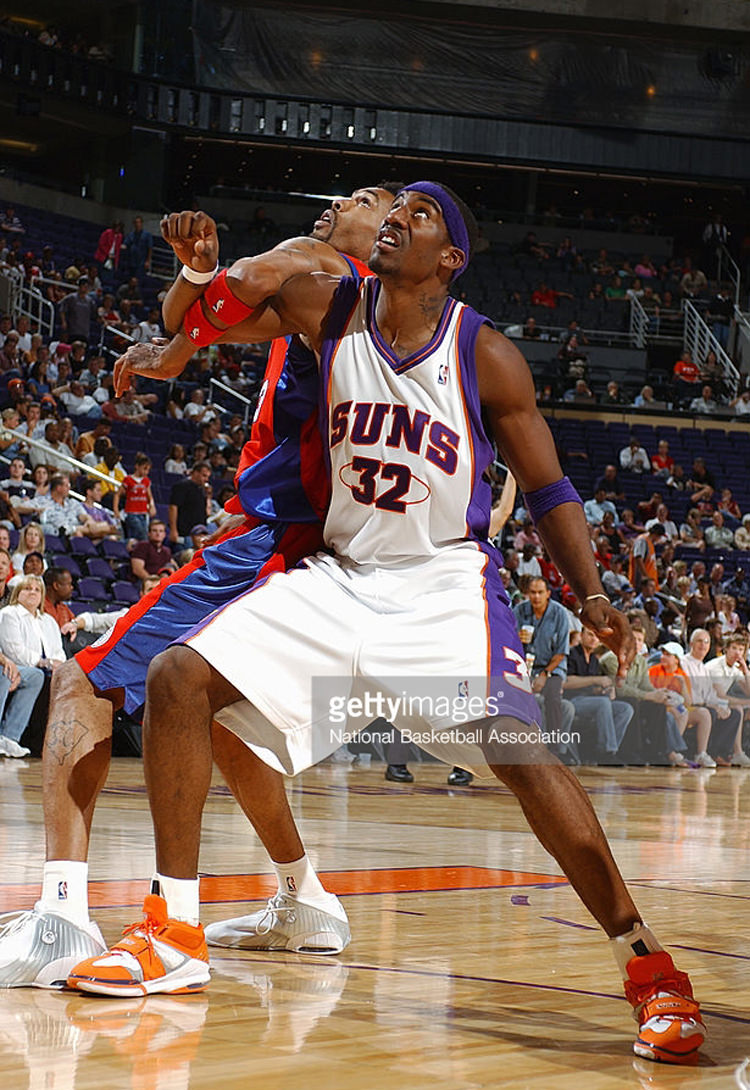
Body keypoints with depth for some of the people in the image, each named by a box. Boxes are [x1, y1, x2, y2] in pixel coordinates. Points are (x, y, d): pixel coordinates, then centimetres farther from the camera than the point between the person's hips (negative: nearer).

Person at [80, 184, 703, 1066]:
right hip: (339, 576, 4)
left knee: (520, 748, -25)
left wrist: (591, 596, -16)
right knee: (179, 679, -9)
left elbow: (547, 490, -2)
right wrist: (176, 346, -15)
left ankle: (647, 969, -16)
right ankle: (174, 934, 0)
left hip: (445, 581, -4)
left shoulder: (486, 356, -9)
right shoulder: (330, 308, -3)